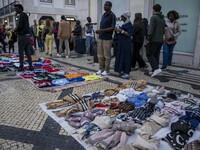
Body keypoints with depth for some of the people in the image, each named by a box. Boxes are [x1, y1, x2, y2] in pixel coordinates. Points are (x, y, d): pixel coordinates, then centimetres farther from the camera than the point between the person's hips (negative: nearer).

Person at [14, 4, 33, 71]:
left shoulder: (20, 15, -10)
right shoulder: (25, 15, 16)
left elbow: (19, 26, -20)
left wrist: (15, 30, -1)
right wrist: (17, 29, 13)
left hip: (22, 36, -8)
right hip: (27, 35, 8)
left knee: (21, 52, 0)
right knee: (28, 52, 8)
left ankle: (21, 66, 5)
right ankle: (31, 66, 8)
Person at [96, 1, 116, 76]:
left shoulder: (112, 15, -7)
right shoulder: (103, 15, 16)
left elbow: (112, 28, -13)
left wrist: (102, 30, -18)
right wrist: (99, 31, 2)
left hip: (107, 39, -7)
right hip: (100, 38, 7)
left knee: (107, 55, 0)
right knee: (100, 55, 9)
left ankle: (106, 70, 8)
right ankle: (101, 69, 18)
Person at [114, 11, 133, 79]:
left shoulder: (129, 24, -12)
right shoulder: (125, 24, 14)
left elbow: (129, 34, -21)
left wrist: (121, 30, -21)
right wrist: (118, 30, 8)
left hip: (126, 43, -9)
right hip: (122, 43, 9)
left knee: (126, 57, -6)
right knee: (121, 56, 12)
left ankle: (127, 73, -1)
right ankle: (123, 71, 22)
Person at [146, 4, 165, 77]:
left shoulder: (153, 17, -9)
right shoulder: (163, 19, 15)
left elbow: (151, 29, -17)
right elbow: (163, 30, 18)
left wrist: (149, 38, -12)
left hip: (154, 40, -8)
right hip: (160, 40, 8)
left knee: (149, 54, -3)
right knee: (156, 55, 11)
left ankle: (156, 68, -17)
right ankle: (154, 71, 14)